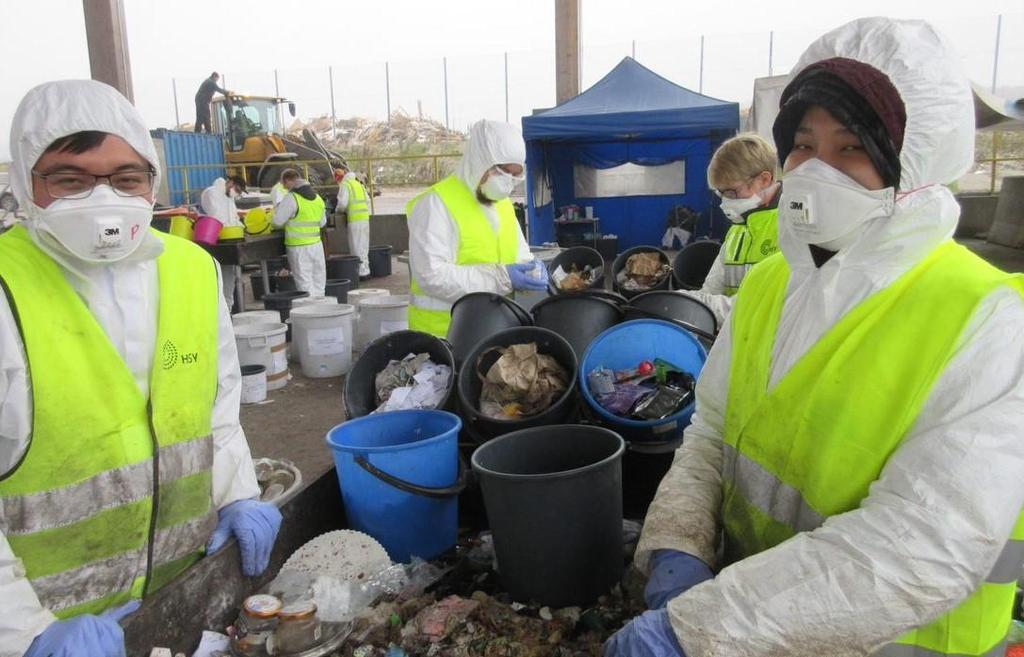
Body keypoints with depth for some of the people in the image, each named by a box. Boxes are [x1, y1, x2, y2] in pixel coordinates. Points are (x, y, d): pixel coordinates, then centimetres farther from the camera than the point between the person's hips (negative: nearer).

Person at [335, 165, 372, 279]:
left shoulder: (345, 185, -4)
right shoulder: (358, 183, 21)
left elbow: (342, 202, -13)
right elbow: (367, 200, 21)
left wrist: (338, 210, 6)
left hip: (355, 219, -8)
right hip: (365, 218, 8)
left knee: (357, 247, -4)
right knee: (363, 247, 14)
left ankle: (362, 272, -4)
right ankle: (365, 270, 19)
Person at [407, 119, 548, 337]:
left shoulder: (504, 203, 13)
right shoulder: (436, 204, -13)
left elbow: (520, 255, 23)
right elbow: (431, 275, -23)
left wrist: (531, 269, -1)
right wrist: (500, 277, -26)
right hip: (443, 333, -7)